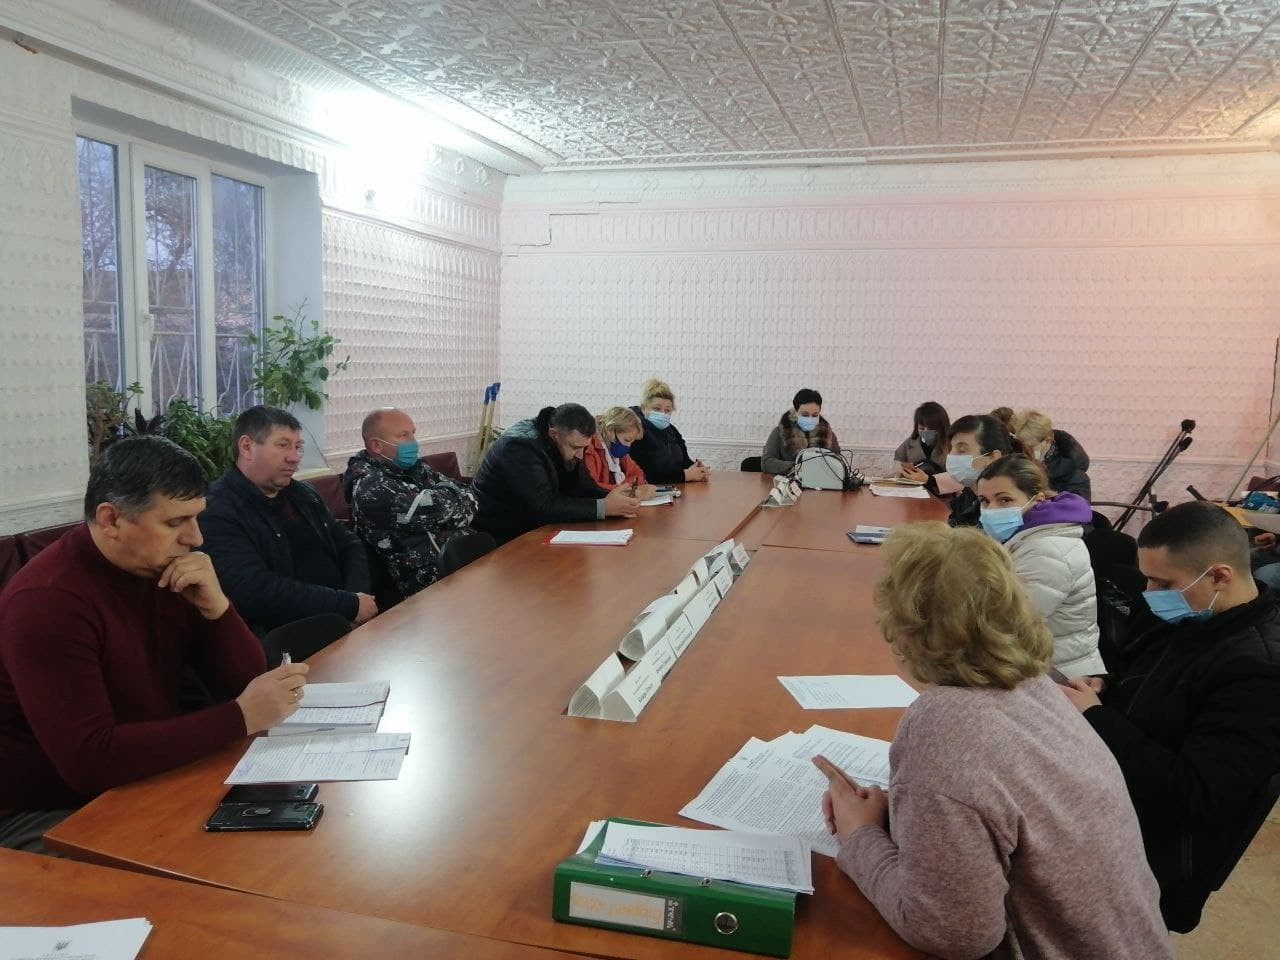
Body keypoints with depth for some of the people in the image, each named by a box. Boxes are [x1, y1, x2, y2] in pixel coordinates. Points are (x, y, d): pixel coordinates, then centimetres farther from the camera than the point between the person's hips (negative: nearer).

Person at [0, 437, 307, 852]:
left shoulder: (166, 571, -2)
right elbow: (90, 760, -33)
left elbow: (242, 684, -1)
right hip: (45, 815, -7)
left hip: (144, 783, 7)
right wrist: (241, 717, -31)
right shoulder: (49, 601, -24)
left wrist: (215, 607, -18)